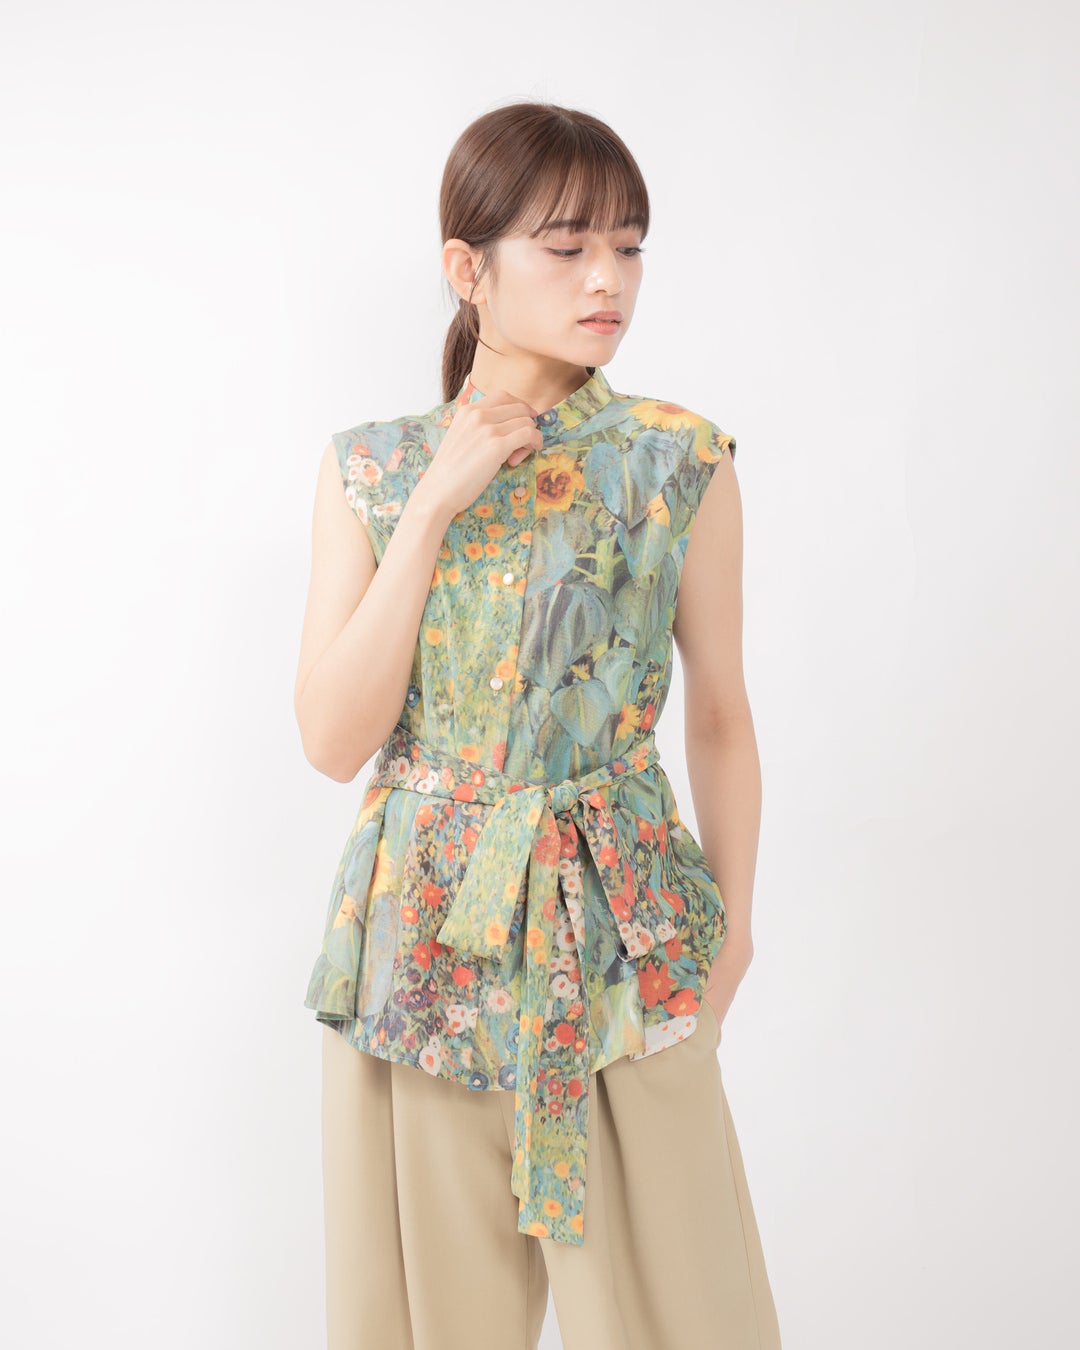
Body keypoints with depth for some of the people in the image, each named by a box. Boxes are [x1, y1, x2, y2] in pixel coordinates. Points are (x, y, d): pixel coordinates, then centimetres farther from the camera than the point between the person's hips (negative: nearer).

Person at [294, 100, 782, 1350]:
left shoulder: (683, 465, -3)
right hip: (421, 932, 1)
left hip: (624, 928, -1)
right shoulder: (370, 469, -1)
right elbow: (333, 738, -9)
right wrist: (436, 504, -14)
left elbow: (720, 716, 5)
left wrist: (731, 926, 2)